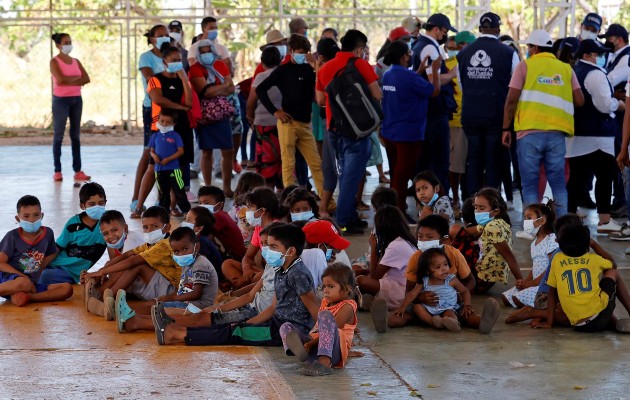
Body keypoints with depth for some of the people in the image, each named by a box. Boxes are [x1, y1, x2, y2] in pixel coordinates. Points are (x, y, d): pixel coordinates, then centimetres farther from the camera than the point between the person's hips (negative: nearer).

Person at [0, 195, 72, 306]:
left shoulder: (47, 233, 5)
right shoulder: (13, 236, -5)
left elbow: (51, 254, 19)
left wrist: (37, 271, 5)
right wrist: (23, 276, -18)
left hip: (32, 283, 6)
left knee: (67, 289, -16)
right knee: (24, 283, -42)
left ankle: (28, 296, -27)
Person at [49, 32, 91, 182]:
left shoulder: (76, 61, 12)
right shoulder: (54, 61, -4)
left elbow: (87, 79, 0)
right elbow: (61, 79, -20)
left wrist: (69, 82, -11)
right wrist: (77, 77, -7)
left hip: (76, 99, 6)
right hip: (61, 100, -5)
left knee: (76, 135, 5)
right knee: (59, 135, -2)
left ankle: (78, 171, 6)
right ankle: (57, 171, 1)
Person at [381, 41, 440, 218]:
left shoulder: (388, 75, 4)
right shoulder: (409, 77, -21)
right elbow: (434, 91, -14)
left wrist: (421, 69, 18)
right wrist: (435, 70, -2)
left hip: (389, 133, 8)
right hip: (408, 134, -8)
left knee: (396, 174, 19)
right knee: (403, 176, 0)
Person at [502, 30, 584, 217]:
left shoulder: (525, 66, 3)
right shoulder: (566, 69, 11)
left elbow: (511, 99, -3)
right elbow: (579, 100, 5)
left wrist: (506, 128, 4)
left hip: (530, 131, -2)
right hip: (557, 132, 2)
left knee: (530, 183, 3)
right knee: (558, 182, 8)